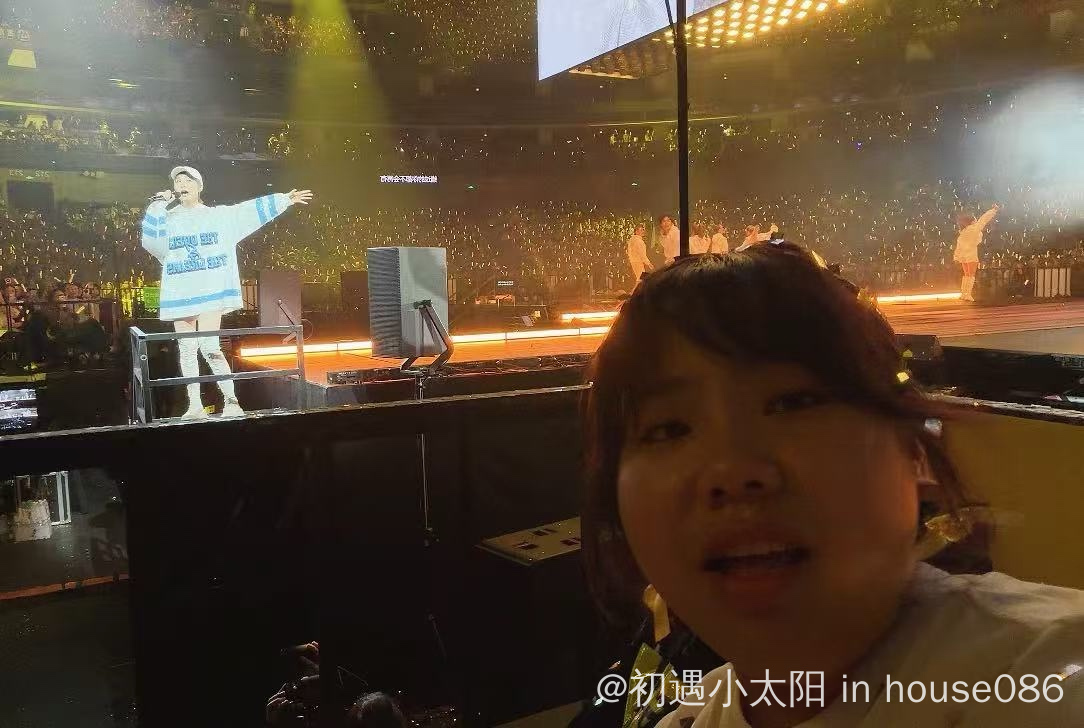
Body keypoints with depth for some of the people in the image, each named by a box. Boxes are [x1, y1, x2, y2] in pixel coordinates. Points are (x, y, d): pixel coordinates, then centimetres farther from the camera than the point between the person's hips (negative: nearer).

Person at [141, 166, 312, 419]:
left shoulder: (218, 215, 9)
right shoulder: (168, 219, 12)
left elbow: (252, 209, 6)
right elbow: (149, 235, -5)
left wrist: (285, 199, 2)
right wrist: (159, 204, -3)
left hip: (211, 292, -3)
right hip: (180, 294, 3)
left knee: (210, 347, -13)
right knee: (187, 350, 4)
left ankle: (231, 401, -5)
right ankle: (195, 406, 11)